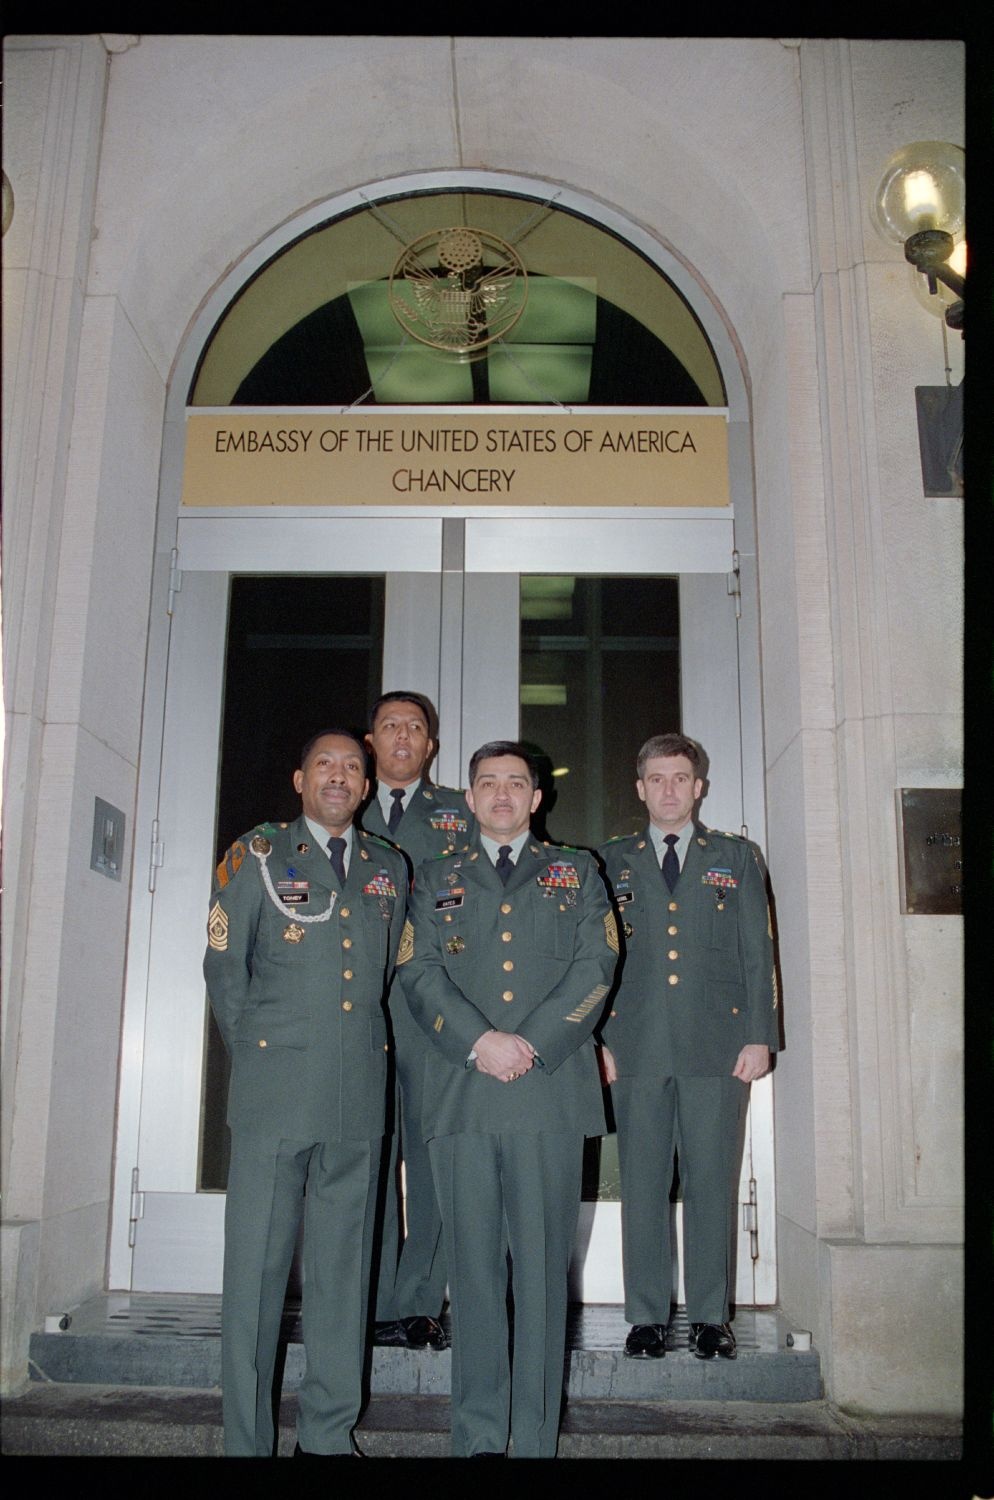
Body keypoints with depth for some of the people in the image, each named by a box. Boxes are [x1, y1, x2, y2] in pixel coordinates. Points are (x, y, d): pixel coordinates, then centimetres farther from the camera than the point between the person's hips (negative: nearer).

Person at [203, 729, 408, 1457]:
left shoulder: (390, 866, 14)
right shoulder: (257, 855, 5)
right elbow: (224, 967, 4)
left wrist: (359, 1044, 11)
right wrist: (255, 1052, 3)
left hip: (359, 1092, 3)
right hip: (275, 1089, -3)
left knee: (343, 1265, 8)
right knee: (257, 1265, 1)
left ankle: (329, 1434, 20)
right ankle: (247, 1440, 12)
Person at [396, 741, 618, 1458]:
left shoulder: (577, 873, 15)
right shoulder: (437, 879, 17)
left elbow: (596, 967, 3)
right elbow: (419, 972, 5)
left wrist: (531, 1044, -8)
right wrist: (478, 1041, -10)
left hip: (552, 1088, -1)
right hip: (462, 1093, 1)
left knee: (543, 1265, 1)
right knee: (474, 1264, 4)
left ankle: (536, 1439, 9)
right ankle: (479, 1438, 12)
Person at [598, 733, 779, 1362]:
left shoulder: (736, 857, 12)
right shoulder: (612, 862, 12)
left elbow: (758, 952, 8)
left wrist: (759, 1035, -1)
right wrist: (598, 1039, 2)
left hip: (717, 1045, 0)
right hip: (637, 1047, 0)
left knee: (713, 1184, 3)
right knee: (643, 1185, 3)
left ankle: (711, 1316, 15)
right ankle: (648, 1317, 14)